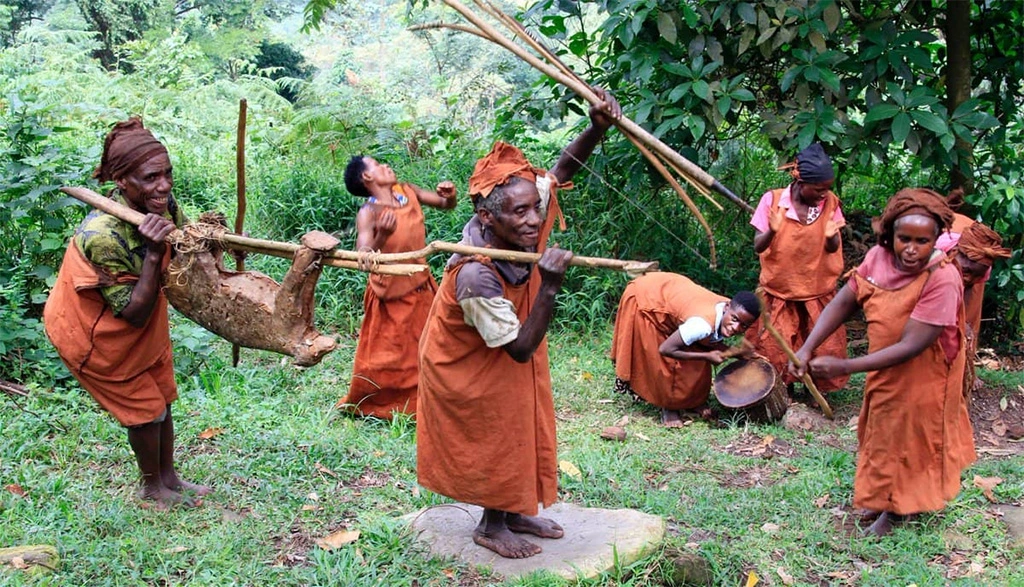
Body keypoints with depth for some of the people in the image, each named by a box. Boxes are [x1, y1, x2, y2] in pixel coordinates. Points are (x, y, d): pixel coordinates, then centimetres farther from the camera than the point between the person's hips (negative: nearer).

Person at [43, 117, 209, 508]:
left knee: (162, 399, 18)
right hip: (92, 333, -7)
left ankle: (169, 477, 38)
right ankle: (152, 488, 30)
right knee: (145, 408, 6)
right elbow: (134, 315, -32)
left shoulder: (163, 206, -17)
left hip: (146, 327, 7)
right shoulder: (103, 235, -37)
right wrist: (152, 254, -42)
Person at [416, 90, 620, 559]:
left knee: (523, 428, 18)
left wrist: (597, 128, -29)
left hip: (507, 362, 8)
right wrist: (550, 284, -42)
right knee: (493, 436, 7)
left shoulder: (524, 217, -23)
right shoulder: (476, 277, -41)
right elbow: (522, 348, -33)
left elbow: (562, 170, -10)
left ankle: (515, 512, 37)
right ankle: (491, 525, 29)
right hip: (469, 368, -8)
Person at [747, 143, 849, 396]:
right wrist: (772, 231, -33)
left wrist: (830, 236, -26)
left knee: (822, 347, 6)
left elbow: (833, 249, -3)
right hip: (778, 291, -1)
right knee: (776, 351, 5)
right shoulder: (772, 200, -13)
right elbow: (758, 247, -12)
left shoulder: (830, 202, -8)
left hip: (818, 291, 1)